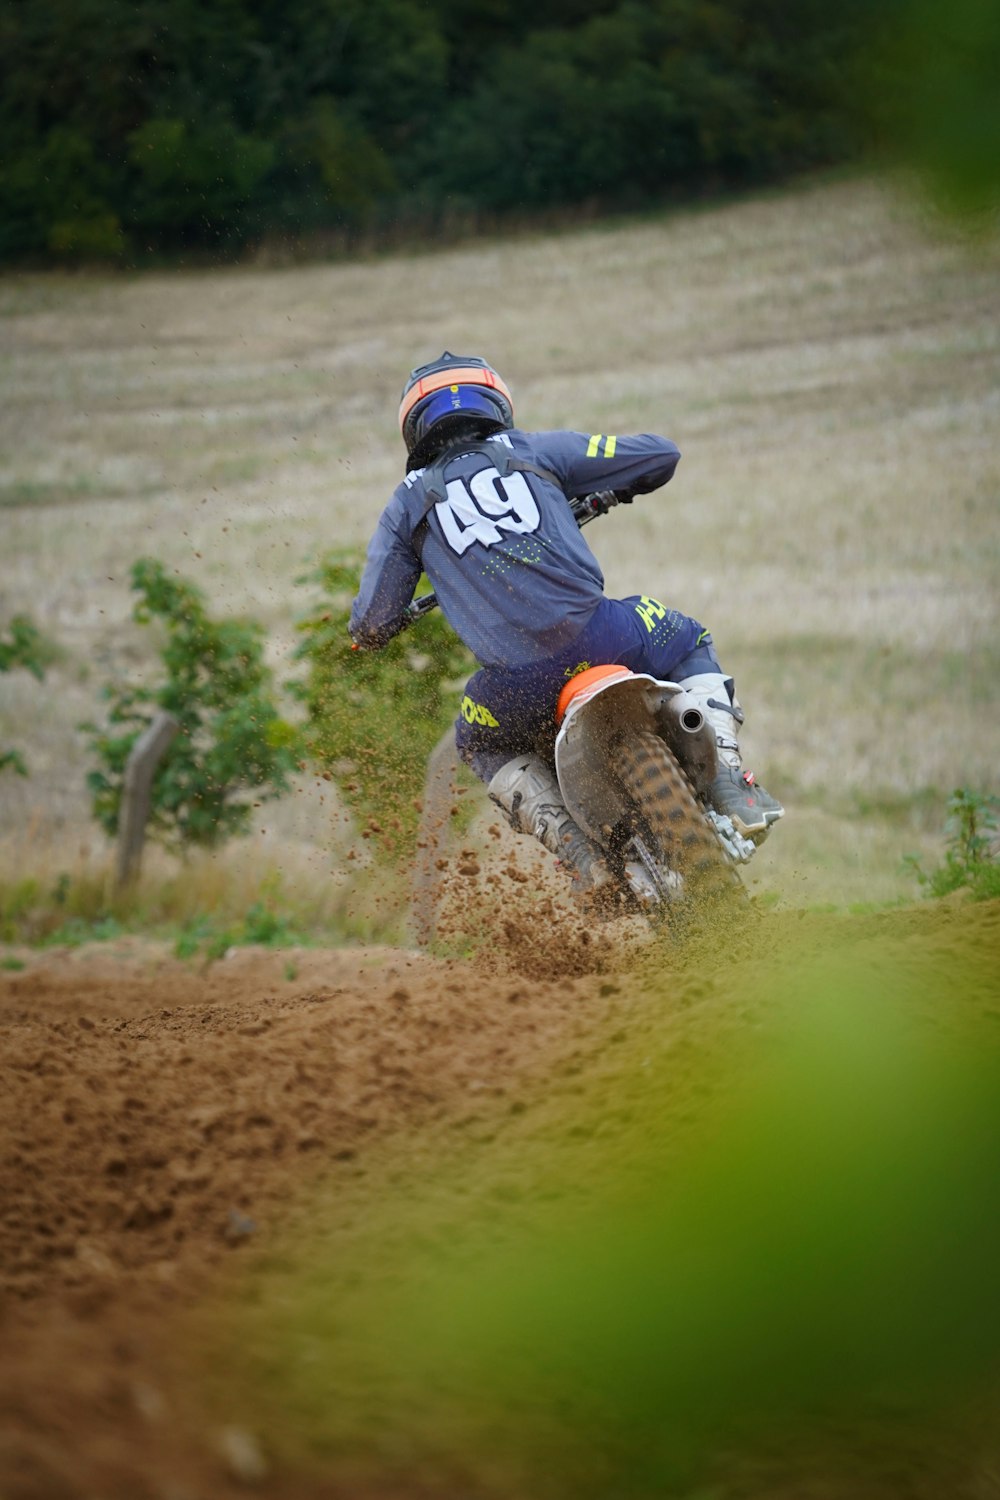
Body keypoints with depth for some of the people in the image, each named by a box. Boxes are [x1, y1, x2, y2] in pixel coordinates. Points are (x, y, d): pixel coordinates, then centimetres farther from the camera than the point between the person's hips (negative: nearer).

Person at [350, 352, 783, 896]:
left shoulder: (406, 506, 18)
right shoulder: (532, 449, 17)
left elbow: (372, 625, 14)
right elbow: (660, 454, 18)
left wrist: (367, 629, 40)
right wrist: (614, 491, 41)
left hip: (515, 677, 0)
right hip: (593, 633, 0)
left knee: (486, 748, 34)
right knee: (691, 648, 31)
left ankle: (575, 845, 10)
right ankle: (730, 783, 8)